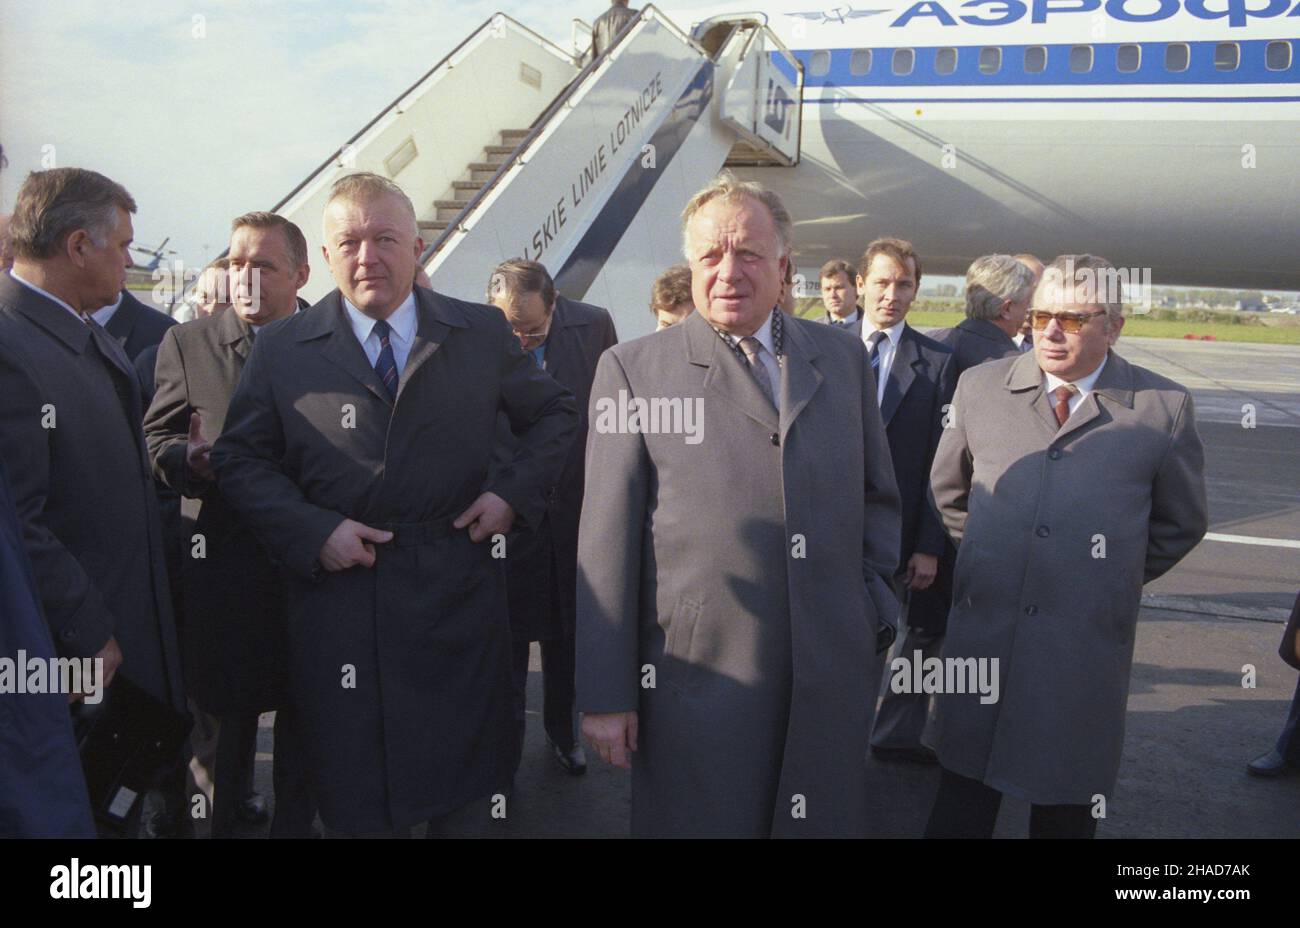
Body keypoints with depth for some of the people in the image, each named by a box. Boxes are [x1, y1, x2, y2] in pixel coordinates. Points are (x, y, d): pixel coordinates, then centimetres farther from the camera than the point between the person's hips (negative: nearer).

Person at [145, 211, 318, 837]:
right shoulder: (186, 344, 3)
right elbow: (157, 440, 1)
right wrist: (191, 459, -21)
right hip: (223, 565, 0)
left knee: (302, 708, 13)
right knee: (227, 704, 12)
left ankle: (294, 820, 32)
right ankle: (228, 811, 37)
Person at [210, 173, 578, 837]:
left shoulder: (483, 334, 4)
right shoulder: (281, 349, 2)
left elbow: (554, 414, 12)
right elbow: (240, 460, 3)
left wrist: (515, 493, -3)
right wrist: (312, 530, -12)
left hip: (460, 590, 1)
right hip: (339, 600, 0)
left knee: (468, 802, 15)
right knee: (357, 804, 12)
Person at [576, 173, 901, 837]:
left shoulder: (843, 357, 10)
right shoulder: (633, 369, -1)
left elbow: (879, 493, 19)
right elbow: (606, 539, -4)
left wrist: (871, 600, 6)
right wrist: (605, 694, -5)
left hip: (834, 676, 4)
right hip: (700, 676, -3)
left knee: (828, 821, 14)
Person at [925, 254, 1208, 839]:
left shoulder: (1164, 408, -3)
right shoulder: (980, 386, 3)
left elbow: (1181, 524, 10)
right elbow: (947, 488, 18)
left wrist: (1114, 576, 9)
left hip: (1087, 645, -1)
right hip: (981, 631, 2)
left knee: (1067, 810, 13)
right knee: (961, 805, 9)